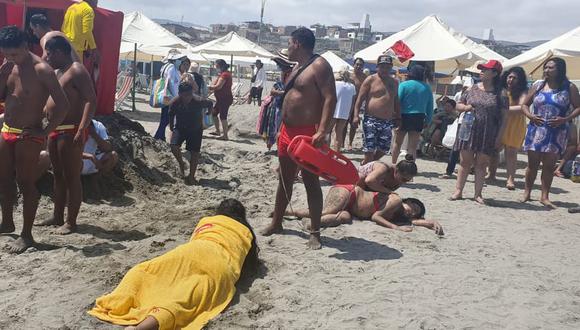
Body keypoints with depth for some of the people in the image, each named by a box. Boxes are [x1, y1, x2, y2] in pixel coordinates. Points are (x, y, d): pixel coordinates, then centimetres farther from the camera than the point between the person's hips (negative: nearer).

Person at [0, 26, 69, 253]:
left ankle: (27, 235, 10)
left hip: (28, 136, -7)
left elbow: (63, 105, -18)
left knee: (26, 185, -1)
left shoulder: (41, 70, -16)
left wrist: (45, 132, -16)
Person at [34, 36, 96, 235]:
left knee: (72, 177, -4)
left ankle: (71, 222, 2)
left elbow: (91, 100, -20)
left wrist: (81, 130, -27)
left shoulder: (77, 71, -11)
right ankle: (57, 217, 25)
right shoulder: (56, 73, 18)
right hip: (54, 131, 10)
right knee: (58, 175, 15)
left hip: (71, 131, -10)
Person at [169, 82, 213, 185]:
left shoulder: (199, 101, -29)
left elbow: (210, 104, -7)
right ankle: (181, 163, 11)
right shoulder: (175, 103, -21)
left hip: (195, 130, -1)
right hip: (180, 128, 1)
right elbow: (171, 115, 0)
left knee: (194, 152, 1)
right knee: (174, 147, -19)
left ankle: (191, 176, 16)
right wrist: (172, 128, 6)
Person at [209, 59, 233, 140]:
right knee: (214, 113, 18)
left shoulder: (225, 74, -17)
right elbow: (218, 86, 13)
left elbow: (218, 86, -24)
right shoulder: (223, 74, 16)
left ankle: (225, 135, -2)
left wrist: (210, 87, -10)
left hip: (225, 99, -11)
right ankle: (217, 131, 29)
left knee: (223, 116, -7)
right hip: (221, 98, 11)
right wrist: (212, 88, -3)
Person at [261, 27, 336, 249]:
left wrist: (322, 131, -30)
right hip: (288, 131, 9)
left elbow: (330, 98, -20)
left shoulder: (319, 65, -11)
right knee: (285, 179, 16)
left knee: (311, 182, -3)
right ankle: (276, 223, 29)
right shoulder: (297, 67, 18)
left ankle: (315, 233, 5)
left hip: (308, 134, -9)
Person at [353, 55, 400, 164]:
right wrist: (356, 115, -14)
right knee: (369, 150, -7)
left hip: (387, 122, 5)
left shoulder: (394, 83, 17)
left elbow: (396, 101, 24)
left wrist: (398, 117, 17)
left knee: (383, 150, 7)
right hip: (371, 120, -5)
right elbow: (360, 98, -4)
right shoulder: (370, 80, 0)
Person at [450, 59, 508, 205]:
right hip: (469, 131, 2)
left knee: (482, 164, 5)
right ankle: (458, 191, 12)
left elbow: (504, 116, -1)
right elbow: (458, 105, 15)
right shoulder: (472, 89, 6)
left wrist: (500, 135, -8)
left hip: (488, 135, -2)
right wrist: (465, 107, -8)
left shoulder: (500, 94, -1)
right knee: (465, 162, 6)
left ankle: (478, 194, 13)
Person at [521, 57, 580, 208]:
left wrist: (566, 119, -14)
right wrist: (530, 116, -8)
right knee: (532, 163, 6)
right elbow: (525, 105, 11)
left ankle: (544, 196, 11)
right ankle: (527, 193, 19)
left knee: (549, 165, 3)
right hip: (536, 131, 1)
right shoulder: (538, 85, 7)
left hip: (556, 133, -1)